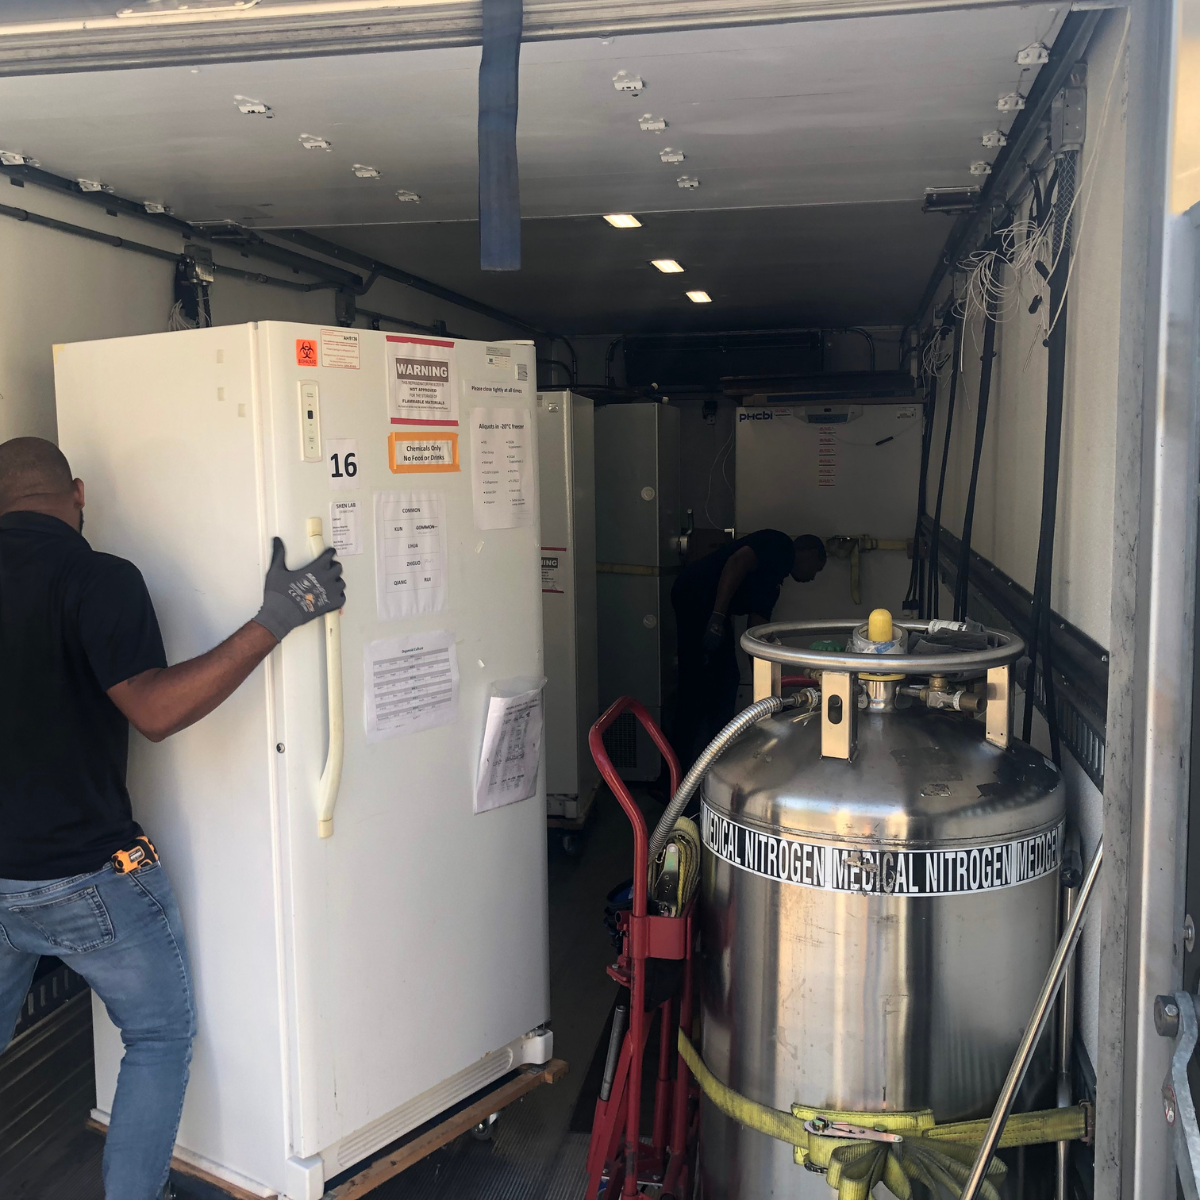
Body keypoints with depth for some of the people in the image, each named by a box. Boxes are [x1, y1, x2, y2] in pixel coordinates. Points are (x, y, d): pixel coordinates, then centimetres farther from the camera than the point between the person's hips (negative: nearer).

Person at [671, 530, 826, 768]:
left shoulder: (772, 580, 24)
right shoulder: (781, 546, -2)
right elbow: (737, 561, -19)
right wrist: (717, 618, -26)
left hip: (706, 607, 10)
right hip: (696, 596, -10)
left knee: (726, 679, 13)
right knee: (701, 682, -7)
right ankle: (687, 763, -1)